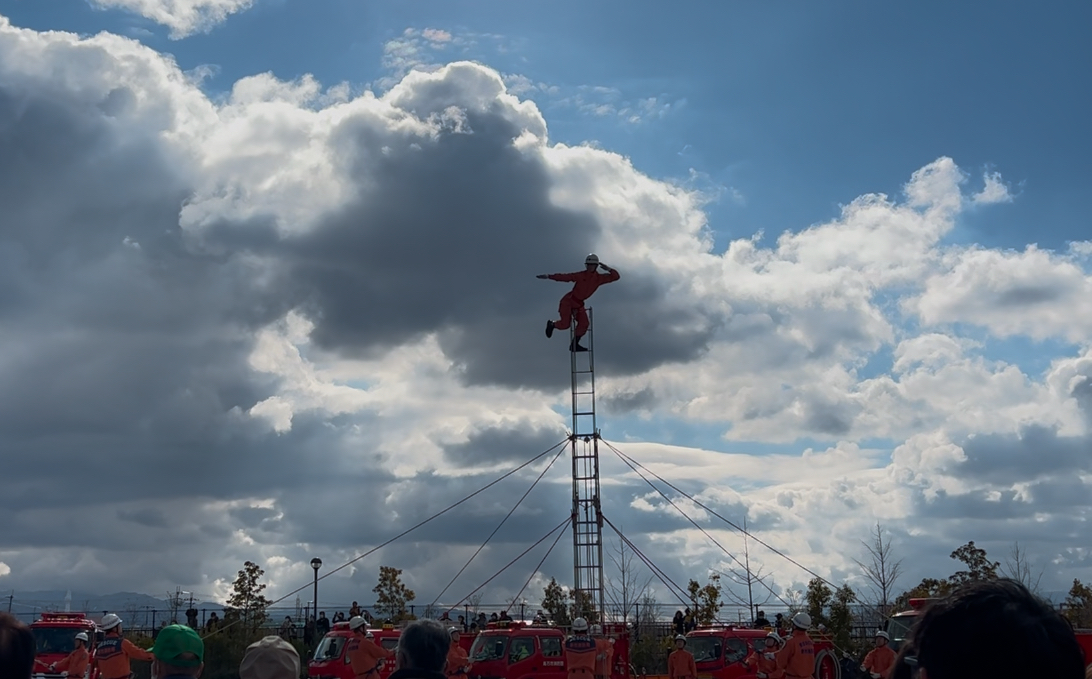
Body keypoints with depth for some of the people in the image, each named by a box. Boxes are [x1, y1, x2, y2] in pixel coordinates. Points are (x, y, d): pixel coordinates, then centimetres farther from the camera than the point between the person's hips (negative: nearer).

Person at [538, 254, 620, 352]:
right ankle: (552, 324, 21)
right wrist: (548, 276, -15)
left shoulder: (599, 278, -3)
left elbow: (616, 276, -5)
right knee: (565, 324, -13)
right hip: (568, 300, -5)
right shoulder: (581, 275, -13)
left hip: (579, 304, 5)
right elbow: (565, 277, -12)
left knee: (584, 323, -8)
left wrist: (608, 269, -22)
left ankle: (574, 345, 6)